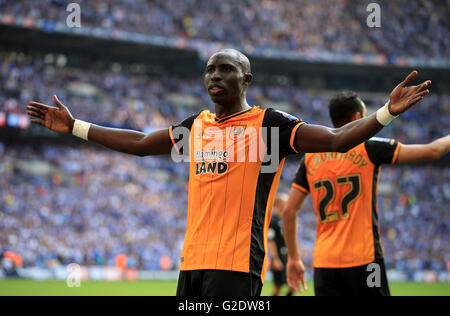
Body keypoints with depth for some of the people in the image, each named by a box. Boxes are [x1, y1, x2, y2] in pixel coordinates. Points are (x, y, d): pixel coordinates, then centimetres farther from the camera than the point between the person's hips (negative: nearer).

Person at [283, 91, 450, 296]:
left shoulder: (310, 157, 9)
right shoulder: (368, 148, -2)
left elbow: (289, 211, 9)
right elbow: (432, 151, 0)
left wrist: (293, 258, 17)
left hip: (323, 263, 4)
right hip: (363, 259, -4)